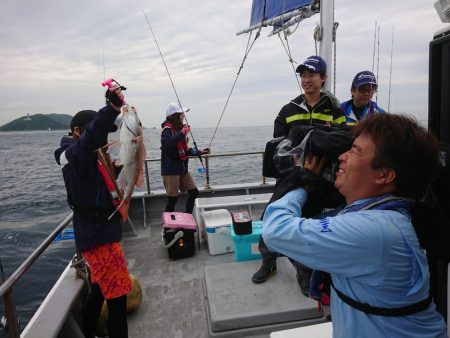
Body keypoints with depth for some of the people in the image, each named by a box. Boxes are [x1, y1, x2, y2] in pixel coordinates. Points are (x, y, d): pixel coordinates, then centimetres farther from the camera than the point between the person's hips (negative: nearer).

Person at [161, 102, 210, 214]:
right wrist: (182, 133, -32)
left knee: (194, 192, 10)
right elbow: (166, 144, -35)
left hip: (182, 169, 9)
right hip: (171, 170, -9)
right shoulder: (167, 130, -13)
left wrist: (199, 152, 16)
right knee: (173, 198, -4)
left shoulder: (178, 129, 13)